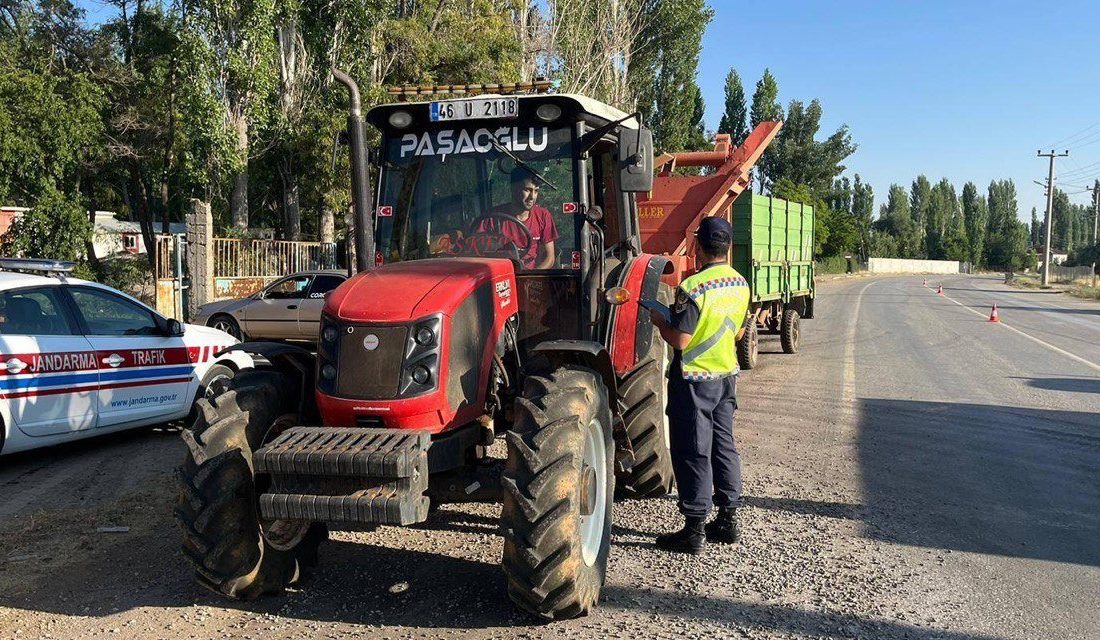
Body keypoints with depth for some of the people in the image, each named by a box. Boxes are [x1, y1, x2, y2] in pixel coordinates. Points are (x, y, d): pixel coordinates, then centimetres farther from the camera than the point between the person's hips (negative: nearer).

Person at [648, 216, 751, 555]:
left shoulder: (692, 288, -21)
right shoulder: (741, 285, 3)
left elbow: (680, 340, -21)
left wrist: (658, 320, -4)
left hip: (694, 380, -7)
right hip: (727, 375, 7)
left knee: (694, 453, 0)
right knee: (723, 445, 15)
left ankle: (695, 530, 5)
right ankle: (728, 519, 24)